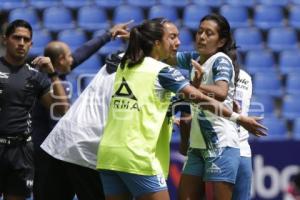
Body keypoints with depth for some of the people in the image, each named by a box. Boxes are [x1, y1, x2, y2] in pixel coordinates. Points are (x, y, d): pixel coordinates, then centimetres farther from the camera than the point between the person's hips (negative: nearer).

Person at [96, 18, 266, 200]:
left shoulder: (124, 66, 14)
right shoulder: (162, 71, -5)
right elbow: (201, 99, -8)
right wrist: (238, 118, -5)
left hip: (108, 153, 7)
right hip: (137, 157, -7)